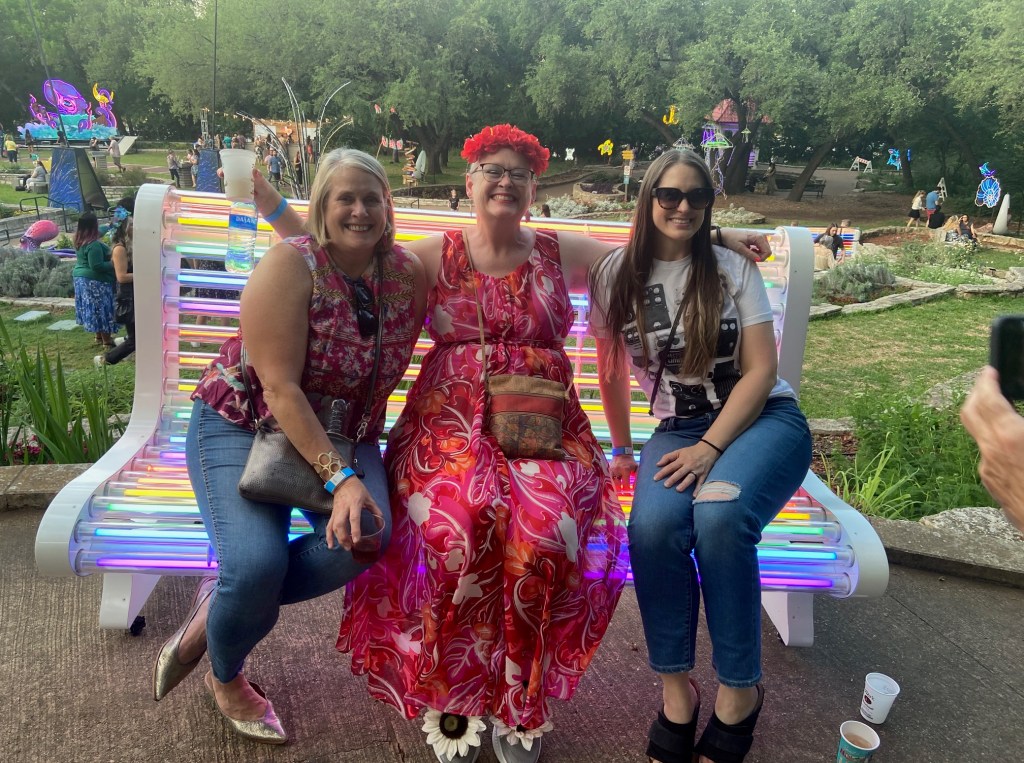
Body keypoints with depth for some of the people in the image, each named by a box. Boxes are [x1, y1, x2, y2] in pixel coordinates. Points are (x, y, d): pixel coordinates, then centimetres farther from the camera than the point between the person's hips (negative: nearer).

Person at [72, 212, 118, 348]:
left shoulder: (80, 240, 7)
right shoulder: (94, 245, -24)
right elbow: (96, 266, -27)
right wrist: (114, 264, -18)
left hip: (81, 278, 10)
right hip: (95, 282, -10)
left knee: (94, 309, 18)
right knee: (102, 309, -3)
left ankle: (99, 337, 28)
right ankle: (107, 342, 2)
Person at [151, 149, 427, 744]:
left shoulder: (409, 273, -3)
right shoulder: (289, 265, -17)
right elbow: (281, 389, -23)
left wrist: (358, 468, -3)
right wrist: (339, 478, -30)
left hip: (343, 436, 4)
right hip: (243, 425, -4)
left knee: (364, 537, -26)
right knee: (258, 564, -26)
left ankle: (222, 607, 1)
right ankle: (227, 679, 12)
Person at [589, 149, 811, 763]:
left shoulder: (733, 270, 3)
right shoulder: (617, 276, 6)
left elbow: (760, 371, -4)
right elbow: (612, 372, 16)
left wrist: (709, 449, -16)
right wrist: (622, 449, 19)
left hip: (763, 419, -1)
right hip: (678, 430, 2)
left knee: (719, 514, -33)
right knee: (654, 524, -32)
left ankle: (741, 690, -14)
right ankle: (676, 688, -15)